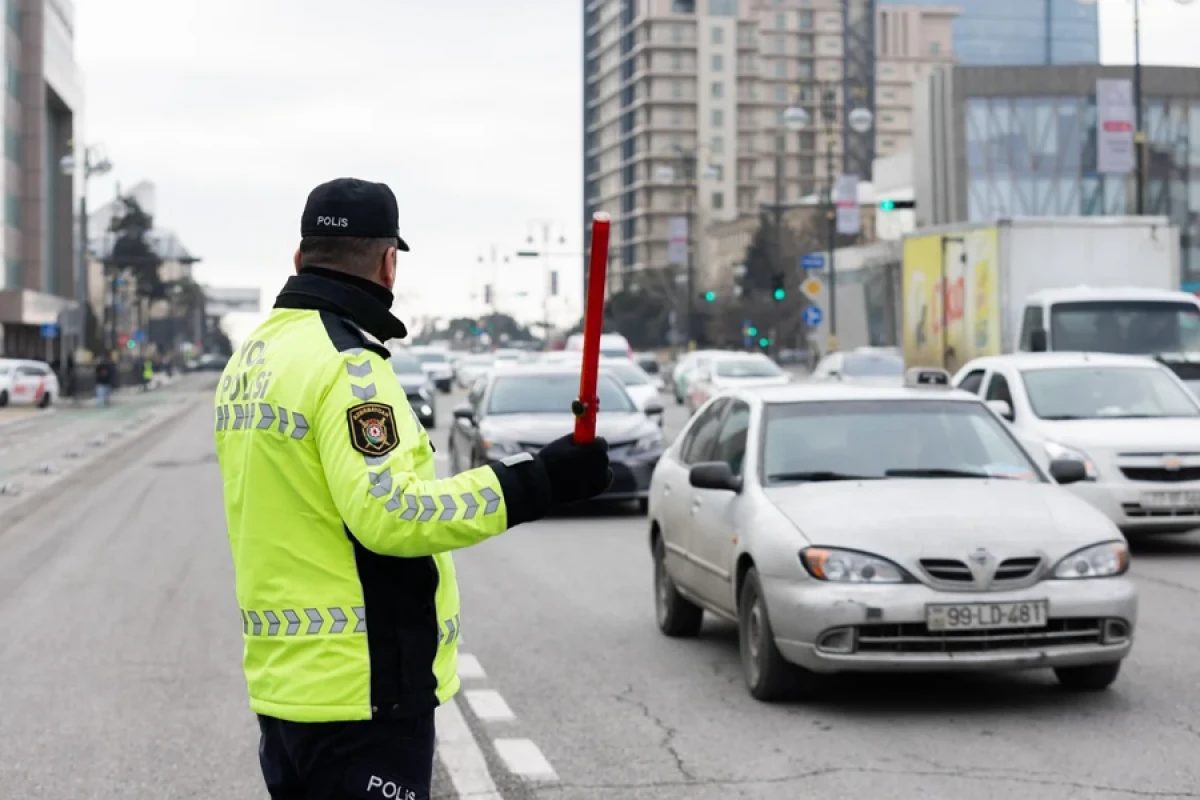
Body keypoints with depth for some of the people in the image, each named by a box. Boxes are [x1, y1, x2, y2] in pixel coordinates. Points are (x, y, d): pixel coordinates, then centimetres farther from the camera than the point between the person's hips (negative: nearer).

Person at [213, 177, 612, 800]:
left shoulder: (249, 359, 12)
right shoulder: (345, 363, -17)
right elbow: (388, 513, -25)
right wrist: (537, 483, -23)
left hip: (280, 681, 9)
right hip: (360, 691, -9)